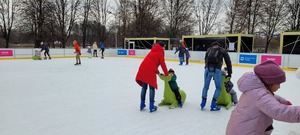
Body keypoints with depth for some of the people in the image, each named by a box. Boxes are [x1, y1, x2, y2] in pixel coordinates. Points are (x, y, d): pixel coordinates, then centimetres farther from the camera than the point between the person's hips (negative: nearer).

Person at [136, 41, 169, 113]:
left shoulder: (153, 51, 27)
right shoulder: (160, 52, 4)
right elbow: (163, 64, 3)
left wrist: (158, 72, 33)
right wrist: (166, 74, 14)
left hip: (142, 69, 7)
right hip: (150, 71, -7)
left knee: (144, 87, 15)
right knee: (152, 88, 2)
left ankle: (142, 104, 21)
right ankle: (151, 106, 4)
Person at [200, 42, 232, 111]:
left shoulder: (209, 49, 27)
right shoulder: (223, 50, 20)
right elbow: (228, 62, 18)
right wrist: (229, 73, 24)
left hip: (207, 68, 3)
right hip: (216, 70, -2)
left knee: (206, 86, 18)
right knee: (218, 87, 13)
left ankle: (203, 103, 24)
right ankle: (213, 105, 11)